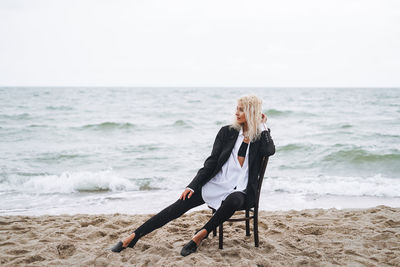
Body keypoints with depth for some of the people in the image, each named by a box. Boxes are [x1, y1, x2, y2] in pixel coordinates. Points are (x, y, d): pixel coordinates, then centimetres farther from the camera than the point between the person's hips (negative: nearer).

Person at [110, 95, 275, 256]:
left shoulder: (261, 138, 4)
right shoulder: (227, 132, 8)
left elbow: (270, 151, -20)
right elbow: (211, 162, 3)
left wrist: (262, 126, -8)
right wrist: (193, 186, -7)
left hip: (240, 190, -2)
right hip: (216, 184, 2)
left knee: (232, 201, -39)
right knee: (178, 207, -14)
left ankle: (201, 235, -20)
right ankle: (133, 238, -10)